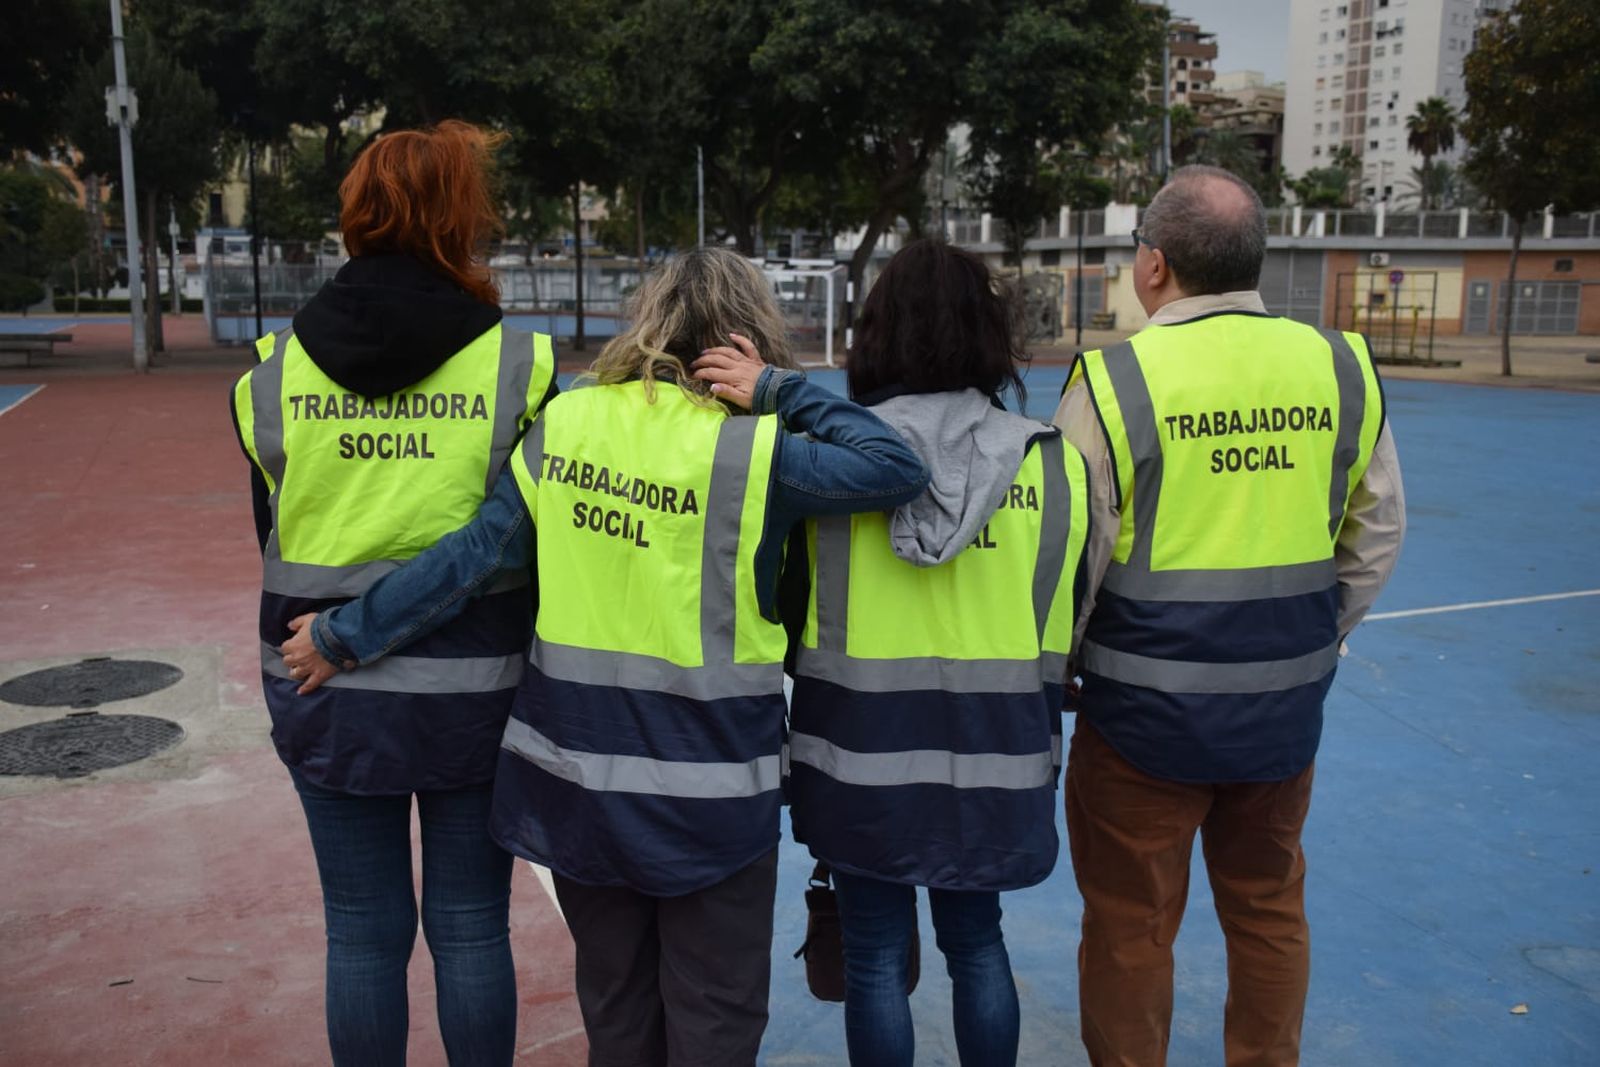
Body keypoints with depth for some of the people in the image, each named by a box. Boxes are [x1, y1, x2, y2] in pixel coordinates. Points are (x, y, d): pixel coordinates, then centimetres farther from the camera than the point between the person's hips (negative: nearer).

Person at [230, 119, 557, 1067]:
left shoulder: (276, 370, -2)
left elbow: (272, 534, 6)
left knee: (363, 933, 15)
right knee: (471, 930, 13)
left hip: (329, 695, 2)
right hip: (472, 693, -2)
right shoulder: (520, 365, -10)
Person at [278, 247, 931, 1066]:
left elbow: (470, 553, -4)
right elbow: (899, 470, -16)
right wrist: (780, 392, -11)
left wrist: (344, 634, 5)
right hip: (706, 791, -4)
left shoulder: (564, 423, -4)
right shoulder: (749, 451, -16)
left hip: (577, 775, 5)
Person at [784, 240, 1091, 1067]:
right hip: (991, 751, 2)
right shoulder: (1052, 462, -5)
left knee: (875, 957, 13)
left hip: (861, 751, -2)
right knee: (977, 943, 21)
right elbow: (1065, 623, 3)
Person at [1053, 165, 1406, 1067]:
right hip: (1286, 711, 5)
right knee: (1269, 909, 23)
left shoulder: (1117, 380, -15)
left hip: (1147, 710, -4)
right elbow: (1378, 536, 7)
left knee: (1132, 927, 12)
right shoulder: (1341, 368, -1)